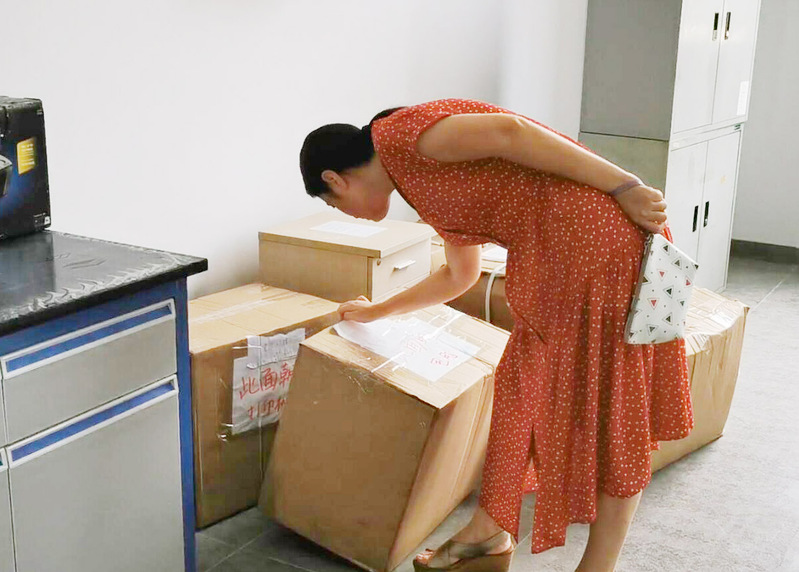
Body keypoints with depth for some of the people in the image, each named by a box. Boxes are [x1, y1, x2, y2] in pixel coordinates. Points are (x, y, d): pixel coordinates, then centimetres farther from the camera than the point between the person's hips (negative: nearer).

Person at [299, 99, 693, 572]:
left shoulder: (395, 135, -4)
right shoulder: (431, 185, 23)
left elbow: (506, 130, -17)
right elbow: (460, 276, 35)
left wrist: (624, 186, -19)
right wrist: (378, 312, 49)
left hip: (599, 233, -10)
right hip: (564, 253, 10)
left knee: (608, 410, 2)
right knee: (526, 386, 17)